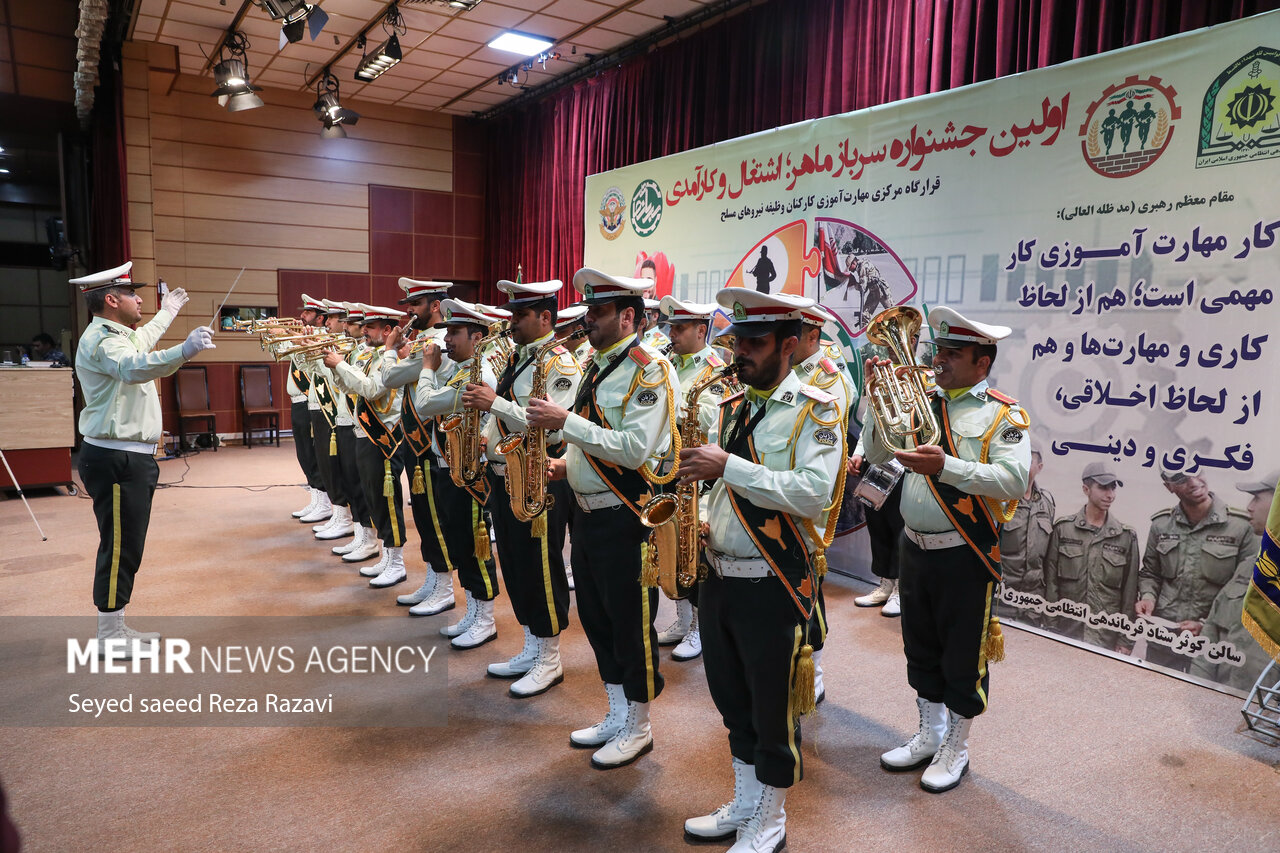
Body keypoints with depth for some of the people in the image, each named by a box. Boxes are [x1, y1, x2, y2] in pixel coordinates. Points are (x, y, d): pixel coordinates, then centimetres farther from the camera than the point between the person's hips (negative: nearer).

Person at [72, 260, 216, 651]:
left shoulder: (116, 335, 17)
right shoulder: (100, 340, -17)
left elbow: (140, 341, 42)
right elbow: (133, 367, -40)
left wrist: (167, 314, 56)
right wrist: (183, 351, -57)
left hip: (130, 459, 11)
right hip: (116, 461, -11)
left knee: (127, 546, 15)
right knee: (120, 547, -5)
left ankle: (115, 628, 25)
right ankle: (109, 635, 4)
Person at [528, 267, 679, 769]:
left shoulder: (650, 369, -15)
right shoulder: (597, 366, 13)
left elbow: (635, 449, -25)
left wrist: (566, 421, -24)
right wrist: (566, 464, 6)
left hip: (626, 518, -9)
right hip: (588, 512, 9)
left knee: (630, 624, 4)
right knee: (596, 618, 17)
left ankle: (637, 729, 22)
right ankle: (617, 717, 34)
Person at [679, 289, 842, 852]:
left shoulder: (816, 409, -11)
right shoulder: (731, 407, 10)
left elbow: (813, 493, -24)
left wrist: (729, 466, -25)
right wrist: (699, 525, 0)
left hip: (774, 585, -6)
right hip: (719, 576, 7)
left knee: (773, 711, 8)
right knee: (733, 700, 19)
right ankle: (744, 803, 39)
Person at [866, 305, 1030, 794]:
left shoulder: (1003, 414, -8)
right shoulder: (921, 401, 7)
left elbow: (1015, 480, -21)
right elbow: (877, 453, 6)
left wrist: (947, 467, -31)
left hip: (965, 556, -5)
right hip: (915, 547, 6)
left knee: (963, 657, 8)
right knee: (921, 650, 18)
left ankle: (956, 749, 27)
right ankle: (929, 735, 37)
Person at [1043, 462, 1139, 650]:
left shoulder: (1126, 536, 3)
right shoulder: (1063, 528, 1)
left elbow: (1130, 591, 3)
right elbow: (1051, 581, 1)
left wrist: (1126, 641, 2)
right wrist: (1050, 627, -2)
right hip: (1065, 632, 0)